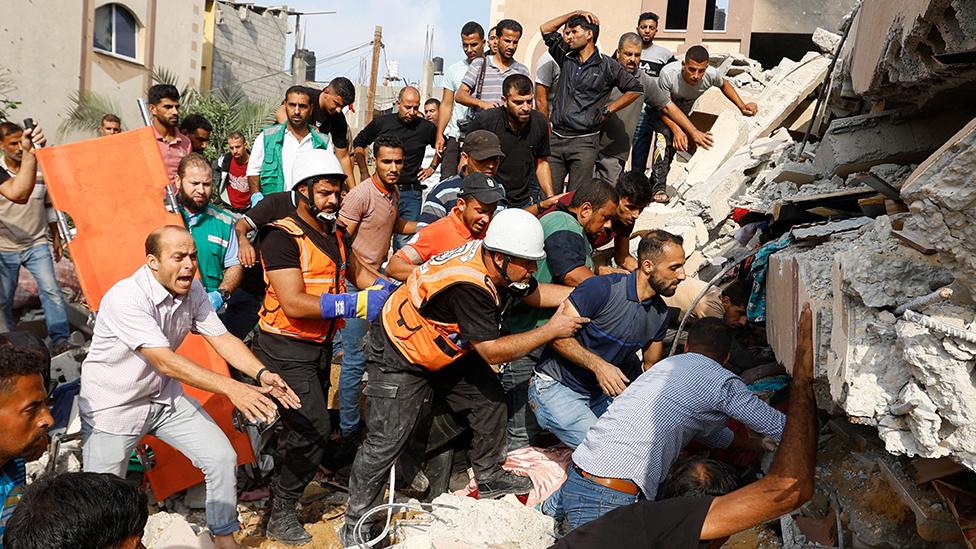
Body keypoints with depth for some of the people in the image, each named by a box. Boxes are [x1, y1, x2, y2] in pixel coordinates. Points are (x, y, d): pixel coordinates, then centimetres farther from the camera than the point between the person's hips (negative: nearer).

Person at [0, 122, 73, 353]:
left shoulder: (39, 169, 2)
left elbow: (48, 206, 11)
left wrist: (56, 237, 13)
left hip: (37, 245, 1)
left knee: (50, 290, -12)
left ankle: (60, 339, -9)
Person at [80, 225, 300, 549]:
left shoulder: (192, 290, -7)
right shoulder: (126, 298, -28)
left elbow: (221, 338, -5)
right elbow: (165, 362, -33)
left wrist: (261, 373, -23)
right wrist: (232, 388, -40)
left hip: (164, 396, 6)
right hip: (115, 405, -5)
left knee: (223, 458, -2)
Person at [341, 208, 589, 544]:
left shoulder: (494, 261, -13)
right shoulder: (467, 285, -38)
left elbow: (534, 293, 5)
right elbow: (493, 352, -30)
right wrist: (551, 331, -25)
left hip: (449, 349, 9)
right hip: (398, 356, -9)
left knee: (490, 401, 9)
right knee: (386, 441, -8)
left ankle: (489, 477, 30)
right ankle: (357, 525, 10)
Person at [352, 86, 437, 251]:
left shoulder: (426, 128, 1)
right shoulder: (381, 123, 1)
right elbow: (358, 144, 17)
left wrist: (432, 167, 15)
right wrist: (364, 173, 13)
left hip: (411, 195, 0)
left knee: (405, 243, -3)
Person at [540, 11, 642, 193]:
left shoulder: (607, 66, 1)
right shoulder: (566, 58, 13)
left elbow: (635, 89, 6)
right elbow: (546, 29, 20)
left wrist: (607, 110, 4)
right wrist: (575, 13, 13)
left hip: (584, 141, -4)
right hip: (556, 137, 4)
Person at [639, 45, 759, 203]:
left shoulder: (711, 74, -27)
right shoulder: (668, 73, -38)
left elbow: (724, 84, -1)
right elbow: (664, 107, -26)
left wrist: (742, 106, -11)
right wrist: (676, 130, -38)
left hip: (682, 114, 5)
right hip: (659, 109, -5)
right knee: (664, 135, -30)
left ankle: (654, 182, 22)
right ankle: (659, 187, -33)